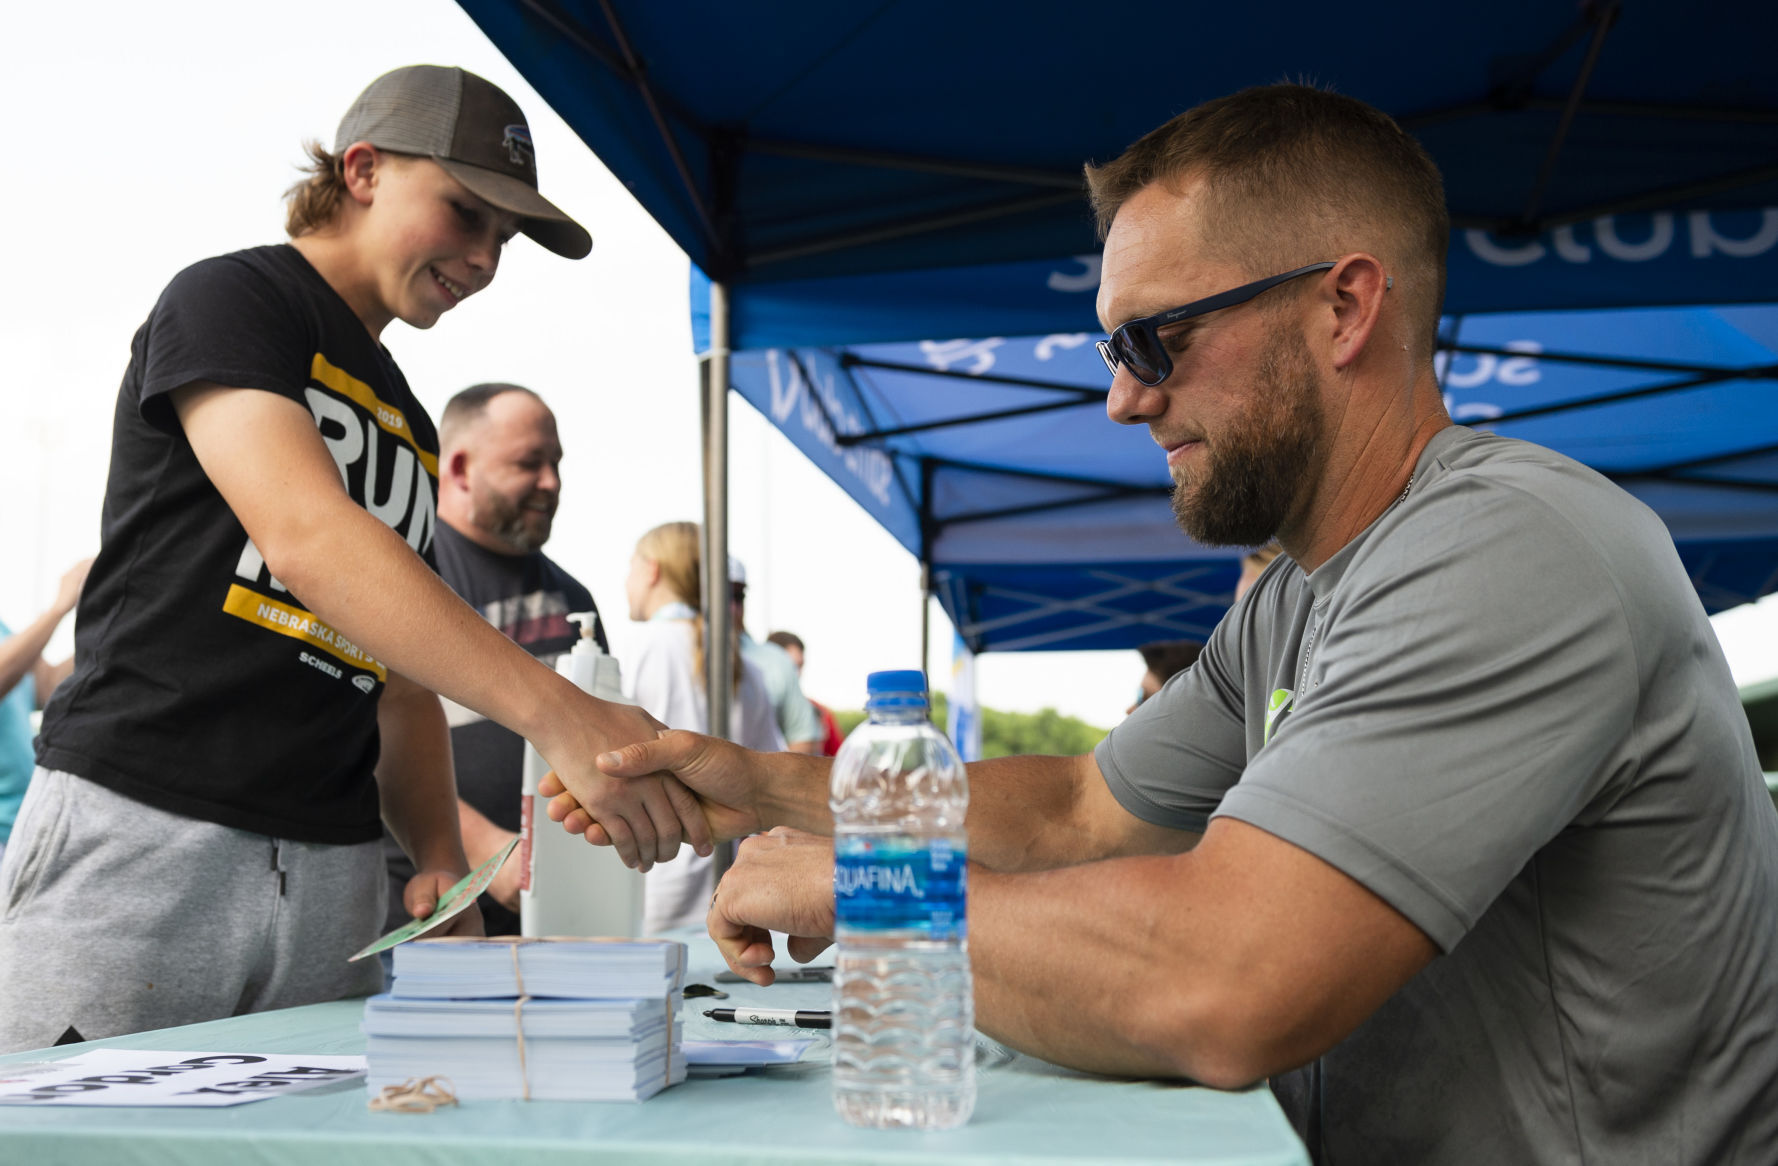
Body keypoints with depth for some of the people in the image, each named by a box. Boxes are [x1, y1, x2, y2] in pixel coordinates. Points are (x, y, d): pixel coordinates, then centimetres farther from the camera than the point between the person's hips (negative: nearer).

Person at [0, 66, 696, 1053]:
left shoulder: (410, 429, 21)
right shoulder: (229, 299, -1)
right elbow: (306, 535, -20)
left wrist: (441, 857, 0)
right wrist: (556, 712, -30)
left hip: (332, 875, 7)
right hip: (144, 833, -6)